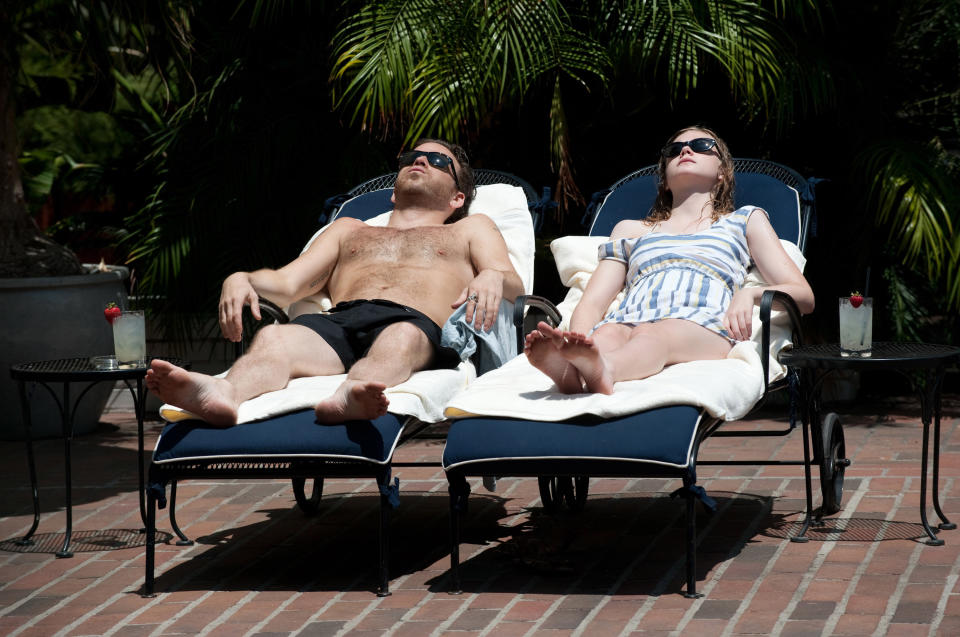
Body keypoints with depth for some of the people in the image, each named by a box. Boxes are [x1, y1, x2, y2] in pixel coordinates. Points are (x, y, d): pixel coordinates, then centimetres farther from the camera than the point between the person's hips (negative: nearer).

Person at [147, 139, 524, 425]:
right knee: (274, 338, -35)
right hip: (338, 322, 2)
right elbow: (287, 283, 28)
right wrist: (242, 280, 4)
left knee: (402, 339, -42)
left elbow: (512, 284, 17)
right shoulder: (349, 230, 44)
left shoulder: (470, 230, 37)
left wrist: (493, 278, -10)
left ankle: (351, 397, -76)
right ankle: (224, 395, -69)